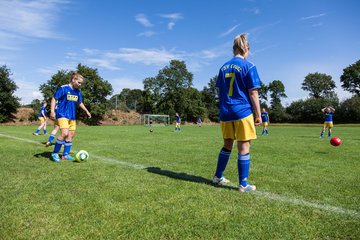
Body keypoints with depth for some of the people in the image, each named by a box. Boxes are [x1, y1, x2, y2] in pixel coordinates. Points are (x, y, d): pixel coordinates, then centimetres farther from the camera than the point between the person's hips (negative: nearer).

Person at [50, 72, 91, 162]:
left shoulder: (78, 91, 11)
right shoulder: (63, 88, -9)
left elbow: (80, 103, 25)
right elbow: (54, 99, -6)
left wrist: (87, 111, 27)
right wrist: (52, 111, -14)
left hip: (72, 116, 7)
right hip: (62, 115, -7)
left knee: (71, 134, 7)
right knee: (64, 133, -21)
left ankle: (66, 155, 18)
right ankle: (55, 153, -3)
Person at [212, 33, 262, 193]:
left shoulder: (223, 67, 12)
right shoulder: (248, 66, -4)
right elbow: (253, 93, -7)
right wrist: (258, 115, -2)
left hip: (225, 112, 6)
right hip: (243, 112, -5)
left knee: (227, 145, 17)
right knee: (244, 147, 2)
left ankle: (218, 177, 26)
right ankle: (243, 184, 9)